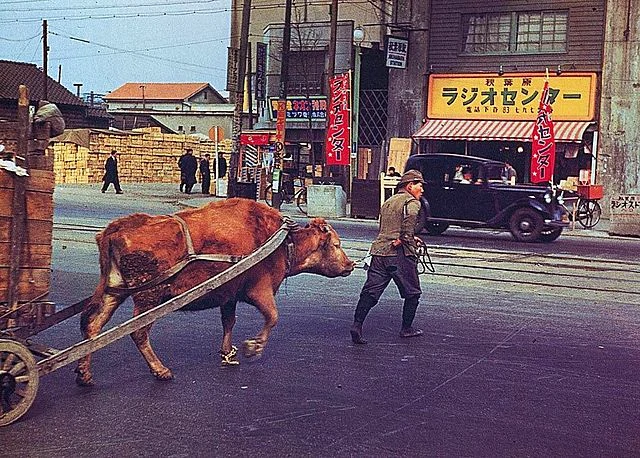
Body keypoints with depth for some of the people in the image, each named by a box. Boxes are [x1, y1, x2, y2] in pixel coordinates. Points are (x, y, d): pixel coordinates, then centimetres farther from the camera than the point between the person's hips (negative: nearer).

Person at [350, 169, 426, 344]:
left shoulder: (388, 202, 24)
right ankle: (407, 328, 19)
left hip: (379, 251, 6)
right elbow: (410, 215, -26)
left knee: (370, 291, 1)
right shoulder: (411, 201, -1)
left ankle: (357, 325, -12)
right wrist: (404, 238, -19)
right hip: (400, 253, -6)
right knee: (412, 292, 11)